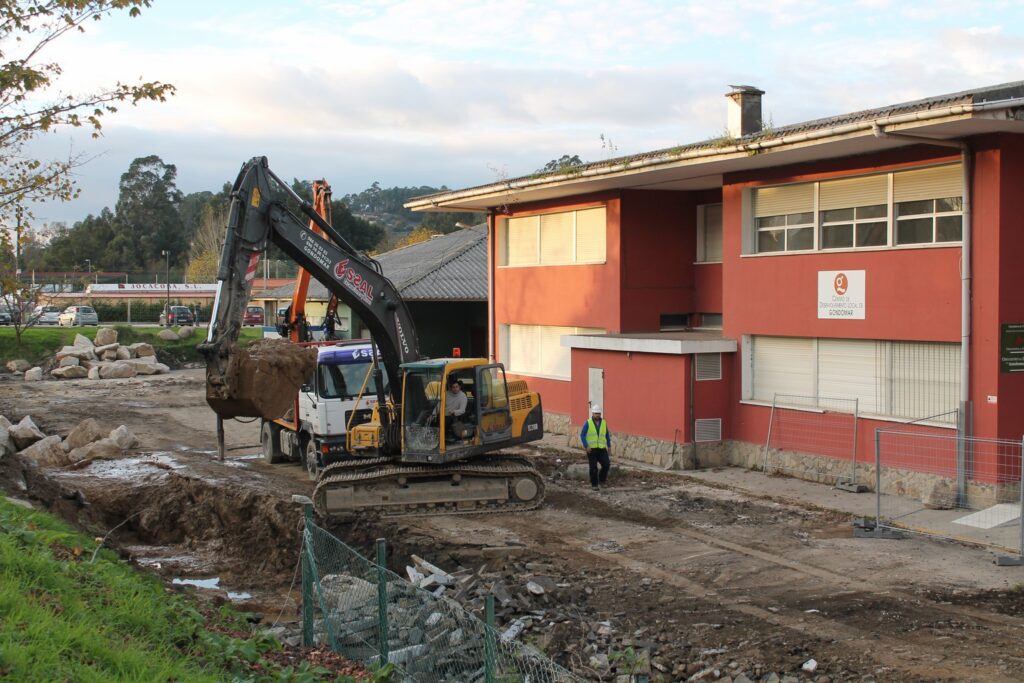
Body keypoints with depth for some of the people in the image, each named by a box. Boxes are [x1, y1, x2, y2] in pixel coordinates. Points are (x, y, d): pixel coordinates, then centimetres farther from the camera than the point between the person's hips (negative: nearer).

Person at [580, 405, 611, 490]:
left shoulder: (604, 423, 5)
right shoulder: (588, 423, -5)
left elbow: (607, 435, 15)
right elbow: (582, 435, -6)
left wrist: (609, 446, 10)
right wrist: (586, 447, -16)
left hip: (601, 449, 3)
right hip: (591, 449, -3)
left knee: (606, 464, -13)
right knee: (593, 468, -2)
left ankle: (602, 479, 11)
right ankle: (594, 484, 13)